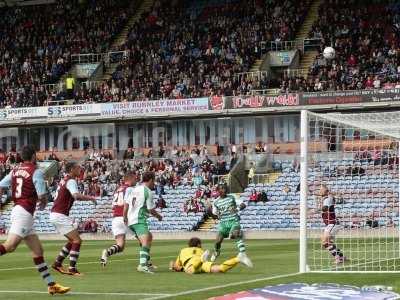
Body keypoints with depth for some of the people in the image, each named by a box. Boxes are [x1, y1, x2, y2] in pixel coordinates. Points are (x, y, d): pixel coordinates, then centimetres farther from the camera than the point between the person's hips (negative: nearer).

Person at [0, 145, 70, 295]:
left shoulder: (15, 170, 14)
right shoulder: (36, 171, -6)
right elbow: (42, 196, -11)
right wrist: (44, 203, 11)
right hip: (24, 212, -9)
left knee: (37, 249, 8)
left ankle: (51, 284, 8)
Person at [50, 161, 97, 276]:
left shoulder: (64, 180, 16)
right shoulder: (71, 181, -14)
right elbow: (77, 196, -30)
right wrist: (91, 198, -16)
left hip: (55, 214, 10)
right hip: (60, 215, -10)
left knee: (73, 240, 17)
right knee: (77, 240, -8)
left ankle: (57, 263, 19)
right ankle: (72, 269, -11)